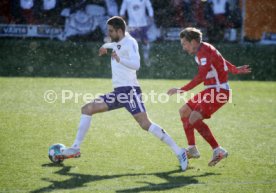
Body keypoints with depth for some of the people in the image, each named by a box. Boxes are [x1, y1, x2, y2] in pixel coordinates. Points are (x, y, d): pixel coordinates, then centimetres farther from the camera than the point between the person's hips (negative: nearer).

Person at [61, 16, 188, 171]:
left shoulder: (129, 42, -10)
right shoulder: (119, 42, 16)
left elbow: (136, 65, -27)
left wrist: (120, 59, -40)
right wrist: (107, 46, 47)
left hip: (130, 90, -9)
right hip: (118, 91, 9)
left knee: (145, 124, -21)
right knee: (87, 109, 6)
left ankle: (179, 152, -20)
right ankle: (76, 148, 10)